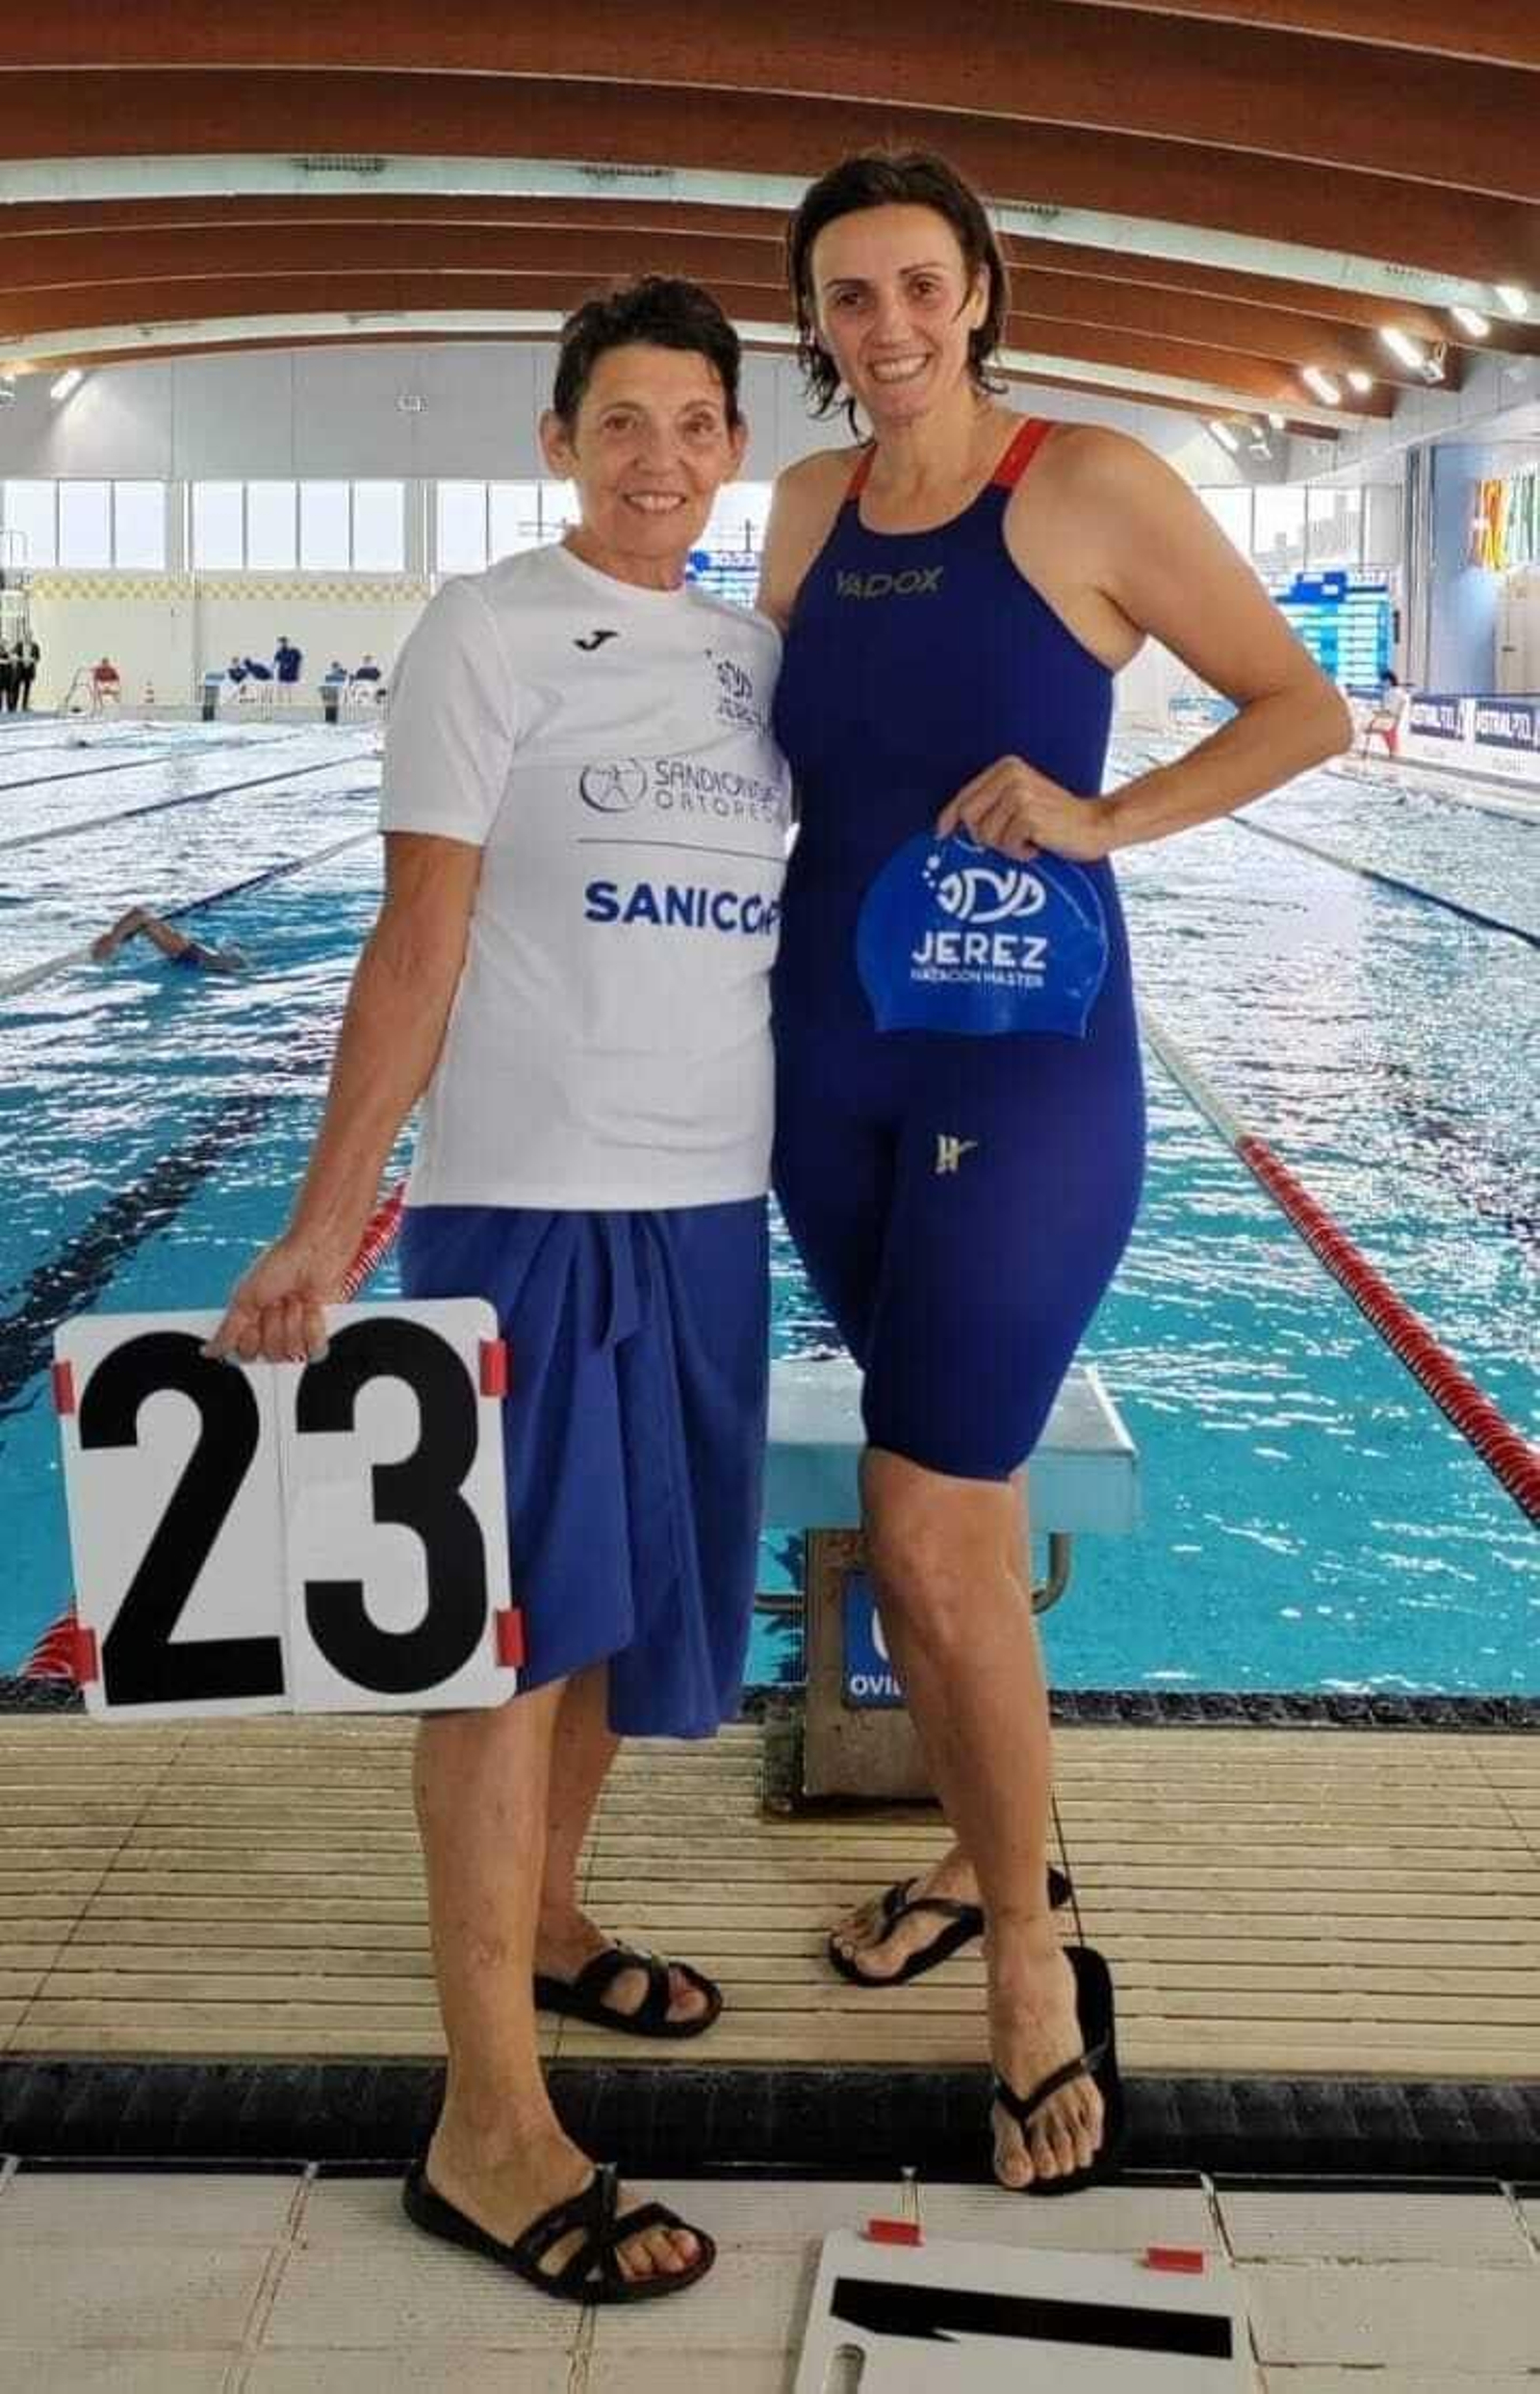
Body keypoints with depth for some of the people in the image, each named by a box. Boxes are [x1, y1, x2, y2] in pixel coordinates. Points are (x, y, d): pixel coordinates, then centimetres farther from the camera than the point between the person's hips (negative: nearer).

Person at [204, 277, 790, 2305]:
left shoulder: (764, 656, 12)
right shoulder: (487, 633, -5)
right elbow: (420, 946, -10)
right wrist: (326, 1217, -15)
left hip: (712, 1194, 6)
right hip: (525, 1188, -6)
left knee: (631, 1593, 14)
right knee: (517, 1615, -6)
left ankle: (537, 1916, 36)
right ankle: (488, 2124, 0)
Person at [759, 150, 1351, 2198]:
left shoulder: (1093, 487, -7)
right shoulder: (809, 509, 8)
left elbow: (1307, 709, -3)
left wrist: (1106, 818, -16)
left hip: (1026, 1071, -6)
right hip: (832, 1065, 6)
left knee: (931, 1536, -8)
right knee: (952, 1506, 16)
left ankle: (1030, 1964, 11)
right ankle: (983, 1861, 34)